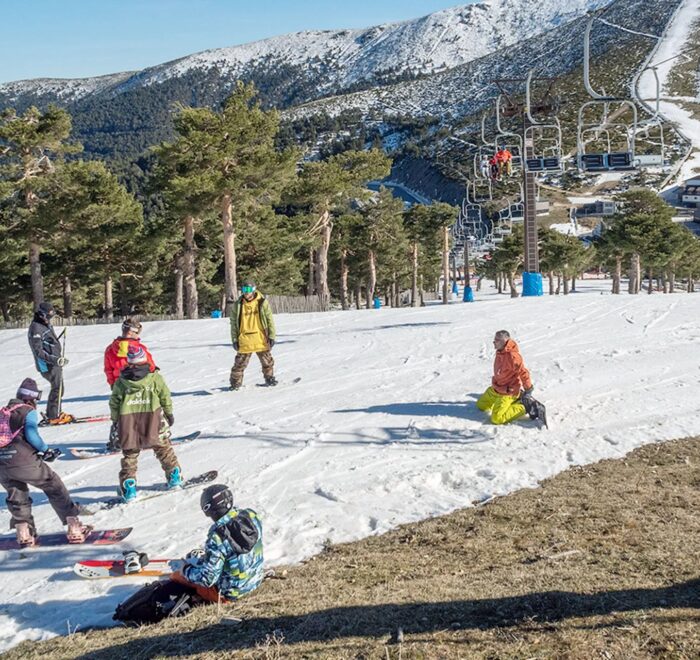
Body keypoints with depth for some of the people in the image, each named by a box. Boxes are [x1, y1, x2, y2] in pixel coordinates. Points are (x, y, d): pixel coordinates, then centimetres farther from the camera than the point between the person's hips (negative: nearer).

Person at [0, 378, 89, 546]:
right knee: (53, 486, 6)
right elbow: (31, 435, -11)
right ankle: (74, 528, 4)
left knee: (16, 496, 25)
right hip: (23, 461, -5)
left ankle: (23, 533, 17)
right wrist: (46, 451, 0)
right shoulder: (29, 411, 3)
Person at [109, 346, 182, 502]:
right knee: (163, 447, 15)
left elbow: (114, 403, 4)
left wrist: (116, 420, 16)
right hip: (153, 419, 0)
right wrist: (169, 413, 15)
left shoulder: (120, 382, 0)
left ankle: (128, 486, 1)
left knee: (130, 453, 9)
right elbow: (165, 396, 2)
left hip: (128, 421, 1)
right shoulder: (155, 377, -3)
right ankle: (174, 476, 21)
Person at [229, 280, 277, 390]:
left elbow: (270, 320, 2)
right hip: (244, 341, 0)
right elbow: (233, 323, 6)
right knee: (240, 362, 2)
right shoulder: (237, 305, 1)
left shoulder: (262, 303, -2)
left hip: (261, 339, 0)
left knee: (267, 361, 12)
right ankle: (235, 383, 12)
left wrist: (272, 336, -2)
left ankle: (269, 378, 30)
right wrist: (234, 339, 1)